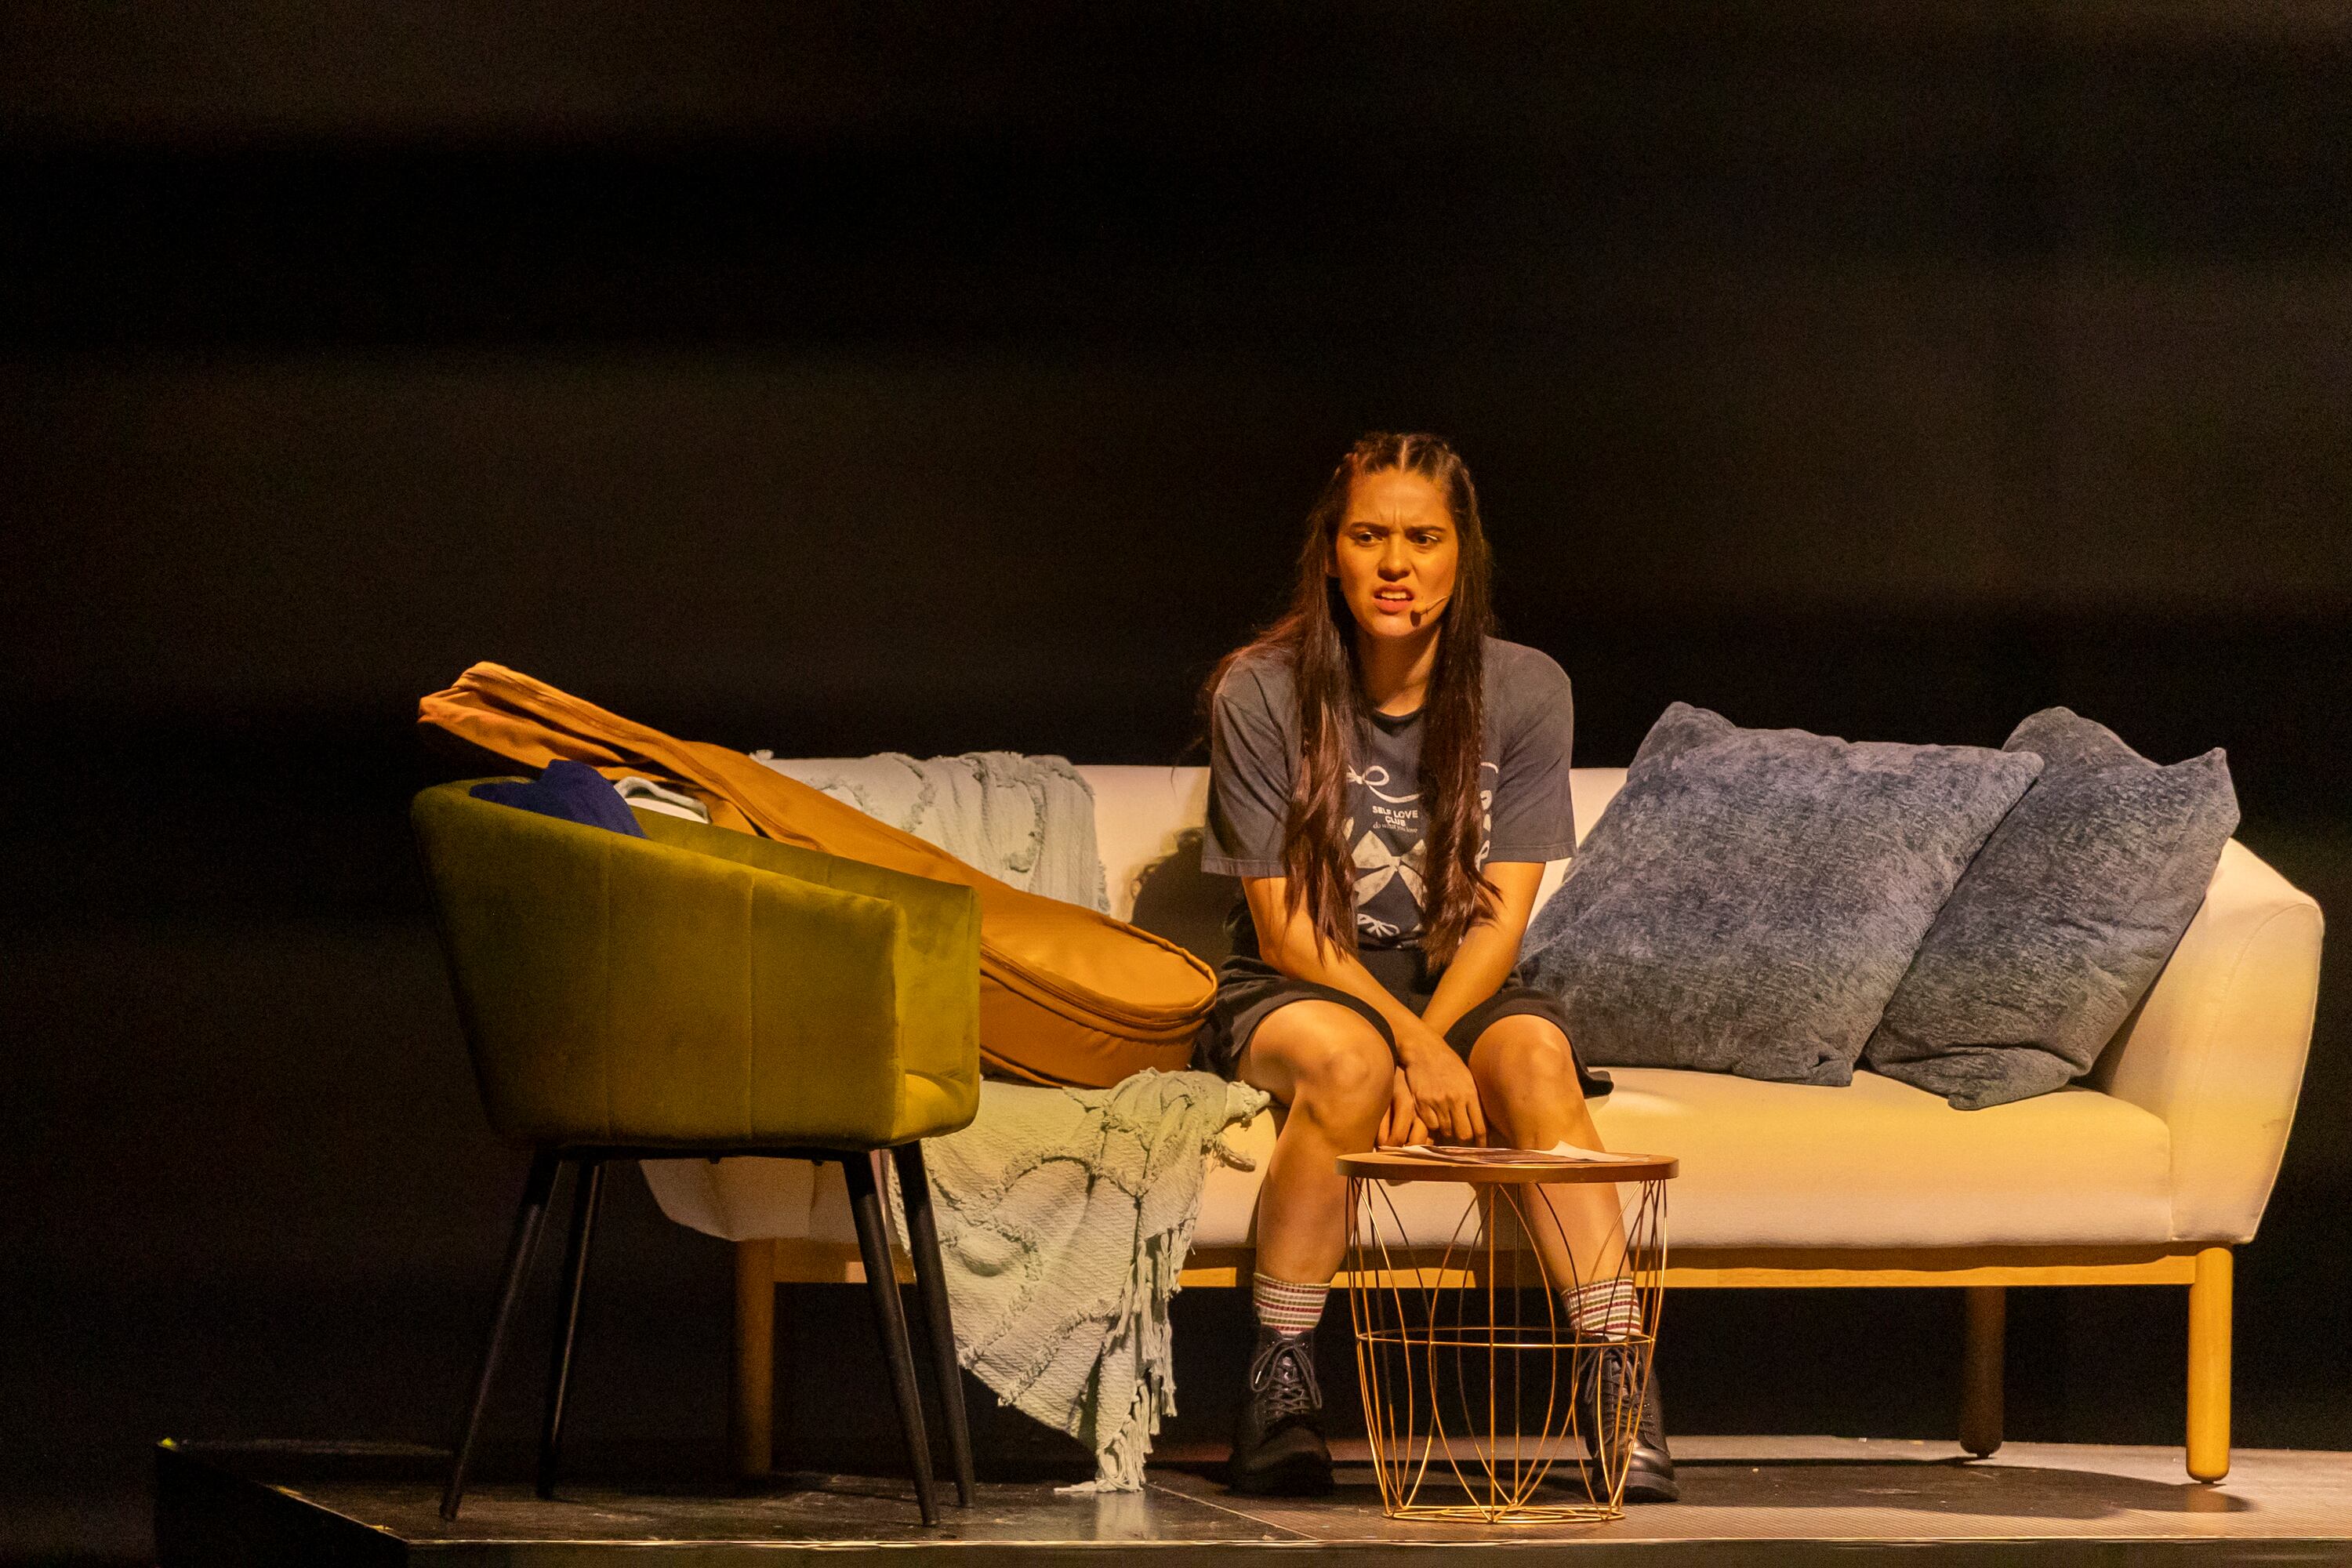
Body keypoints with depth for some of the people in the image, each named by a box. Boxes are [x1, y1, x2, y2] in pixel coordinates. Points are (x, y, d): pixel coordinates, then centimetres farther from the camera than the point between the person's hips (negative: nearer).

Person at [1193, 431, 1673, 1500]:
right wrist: (1411, 1049, -26)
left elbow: (1499, 920, -8)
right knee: (1346, 1057, -36)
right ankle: (1279, 1384, -29)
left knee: (1537, 1054, -32)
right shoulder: (1261, 694, -9)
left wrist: (1426, 1048, -24)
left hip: (1459, 986, 2)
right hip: (1296, 990, -2)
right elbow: (1286, 929, -12)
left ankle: (1618, 1386, -36)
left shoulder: (1524, 693, -4)